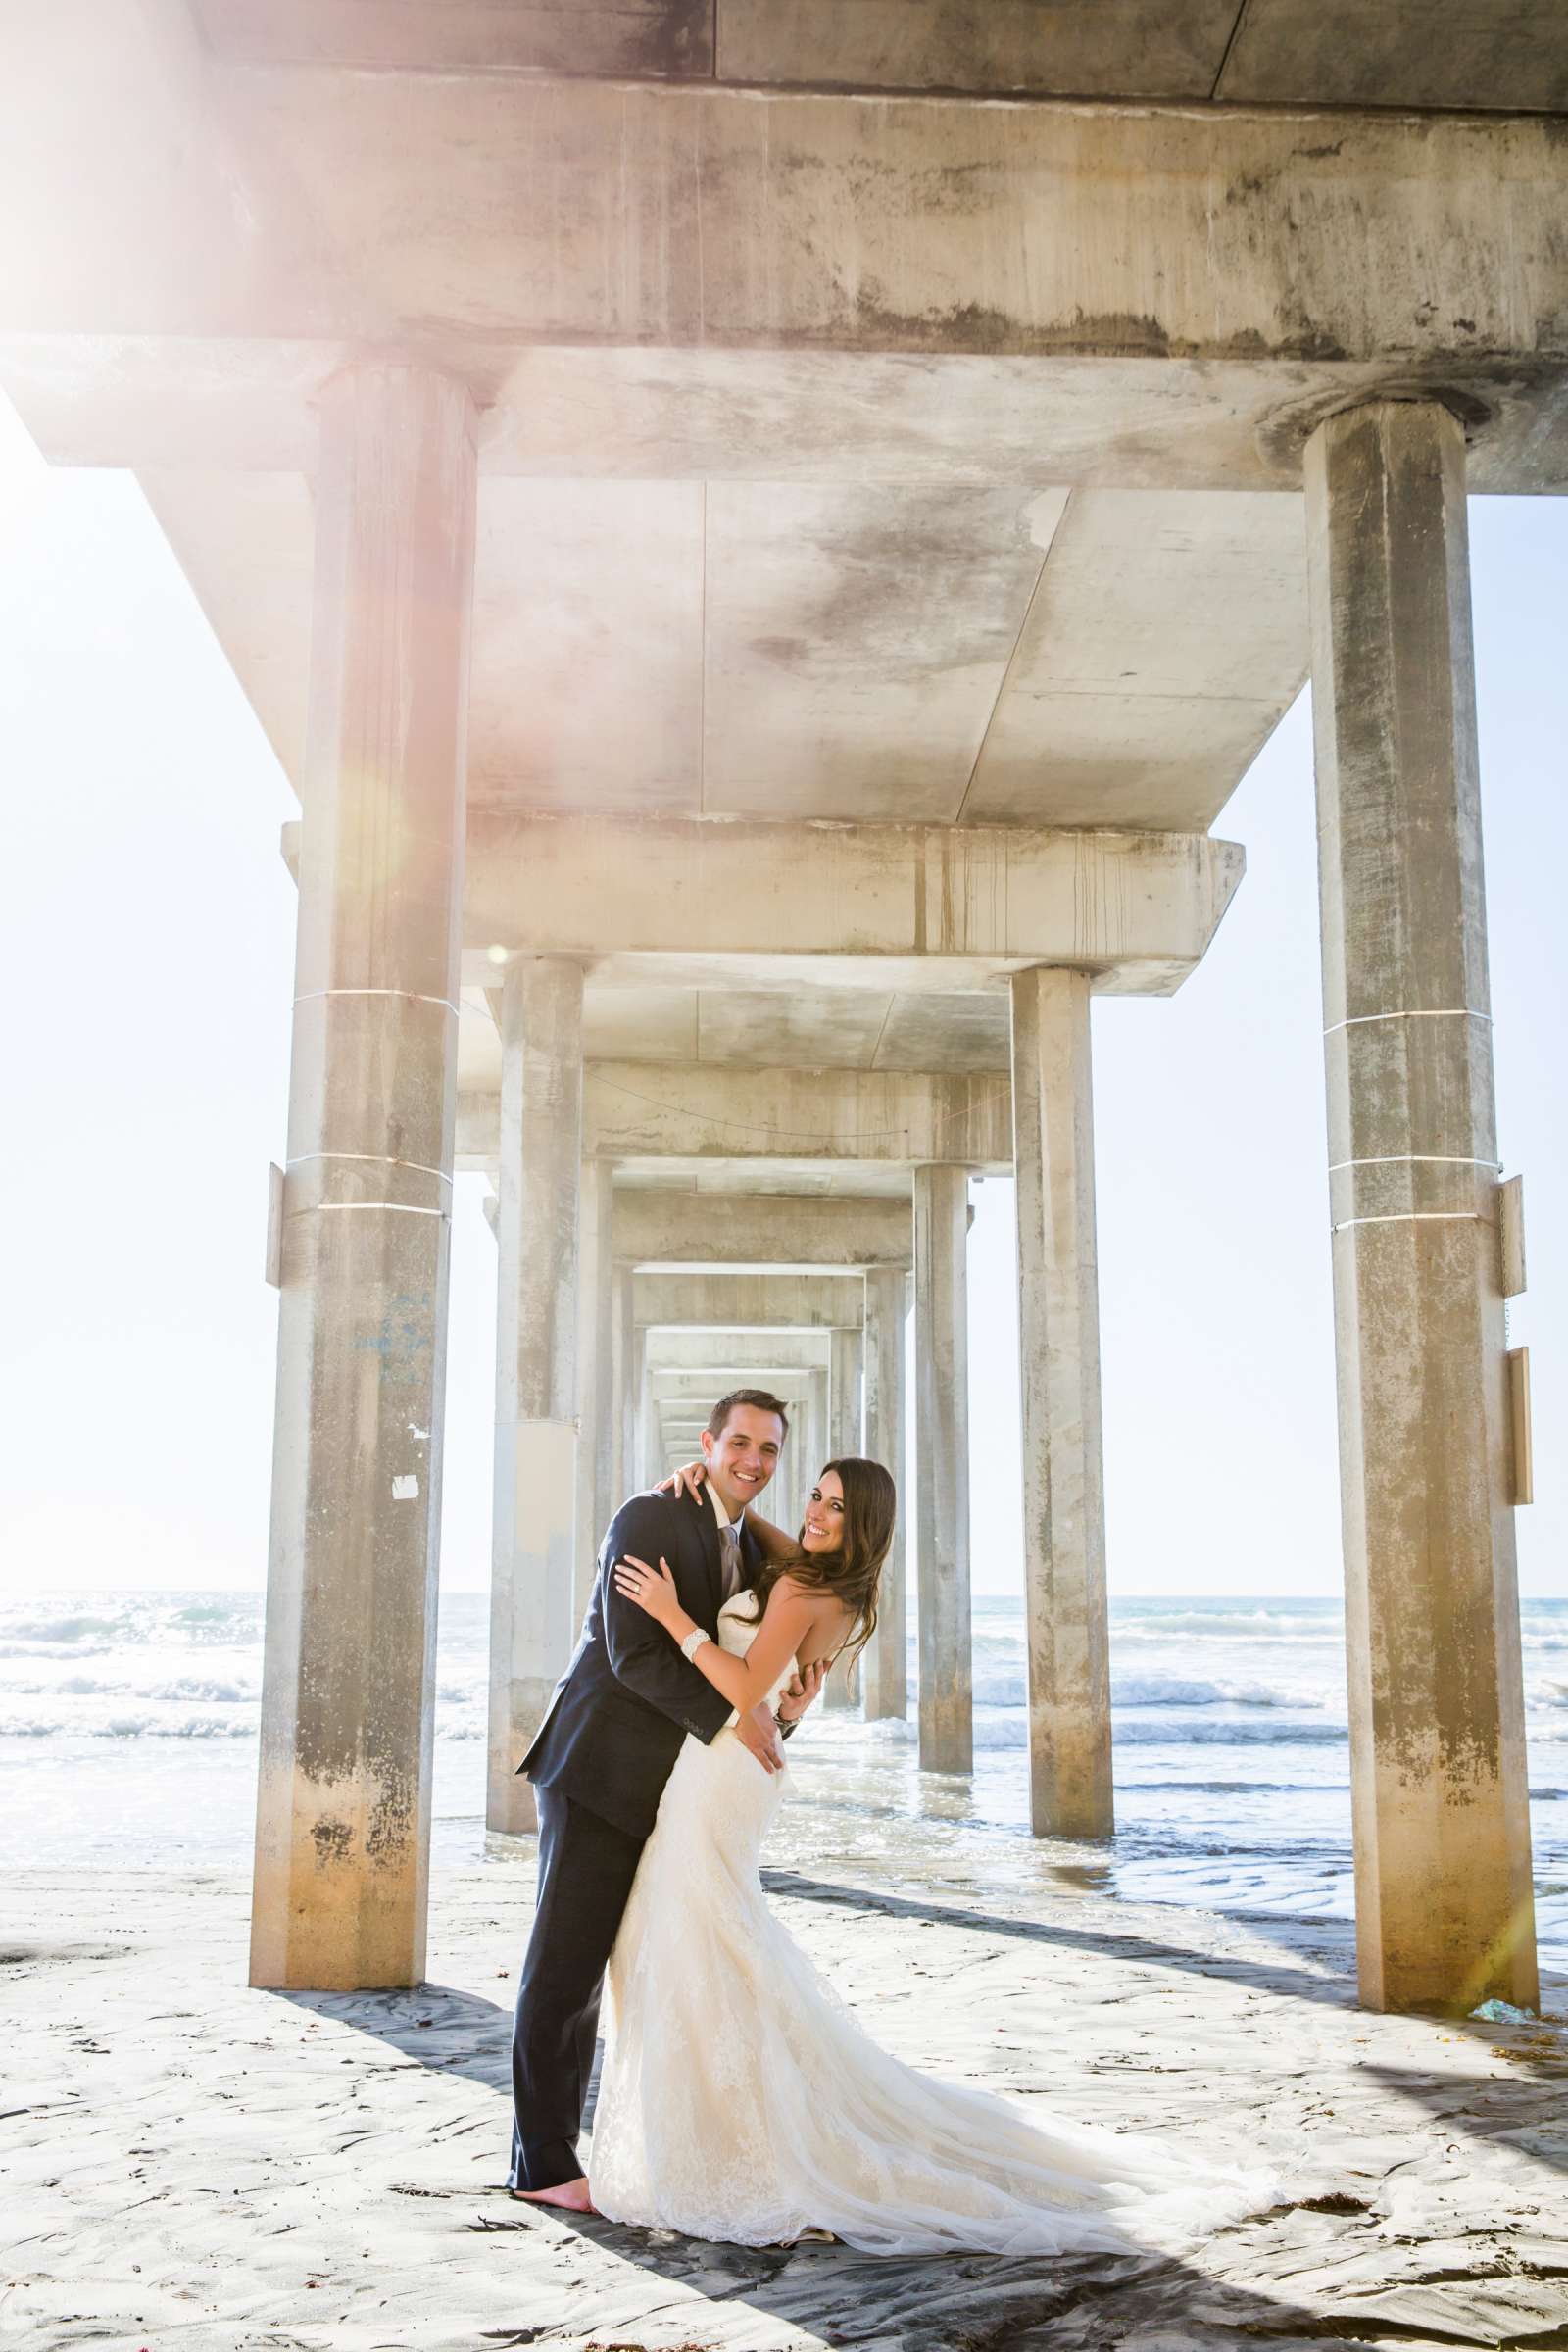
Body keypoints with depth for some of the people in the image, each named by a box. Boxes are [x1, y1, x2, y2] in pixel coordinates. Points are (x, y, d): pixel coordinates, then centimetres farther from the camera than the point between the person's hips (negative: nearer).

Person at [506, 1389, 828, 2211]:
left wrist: (784, 1710, -6)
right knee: (565, 1965, -2)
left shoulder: (752, 1555, 14)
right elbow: (633, 1654, -19)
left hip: (665, 1788, 8)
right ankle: (541, 2163, 8)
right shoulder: (648, 1519, -11)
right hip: (598, 1771, -8)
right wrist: (729, 1719, -23)